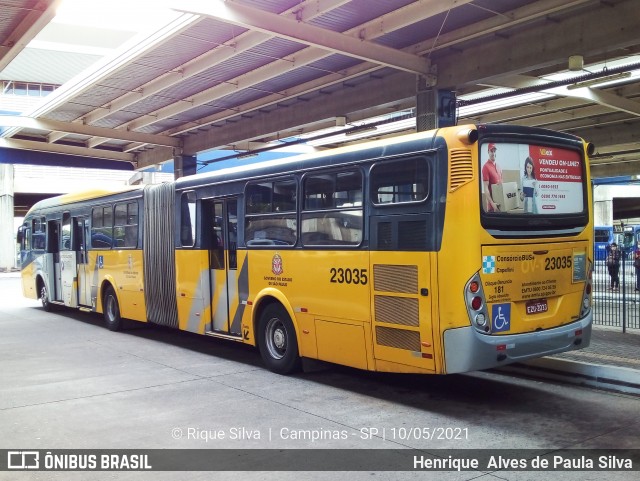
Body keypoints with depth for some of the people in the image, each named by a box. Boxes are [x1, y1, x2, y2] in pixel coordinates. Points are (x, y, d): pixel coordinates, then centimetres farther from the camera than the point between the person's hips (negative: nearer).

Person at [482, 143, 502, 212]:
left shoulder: (498, 166, 14)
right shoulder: (486, 167, -11)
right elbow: (486, 188, -15)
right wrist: (492, 203, -23)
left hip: (500, 202, 8)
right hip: (492, 205, -8)